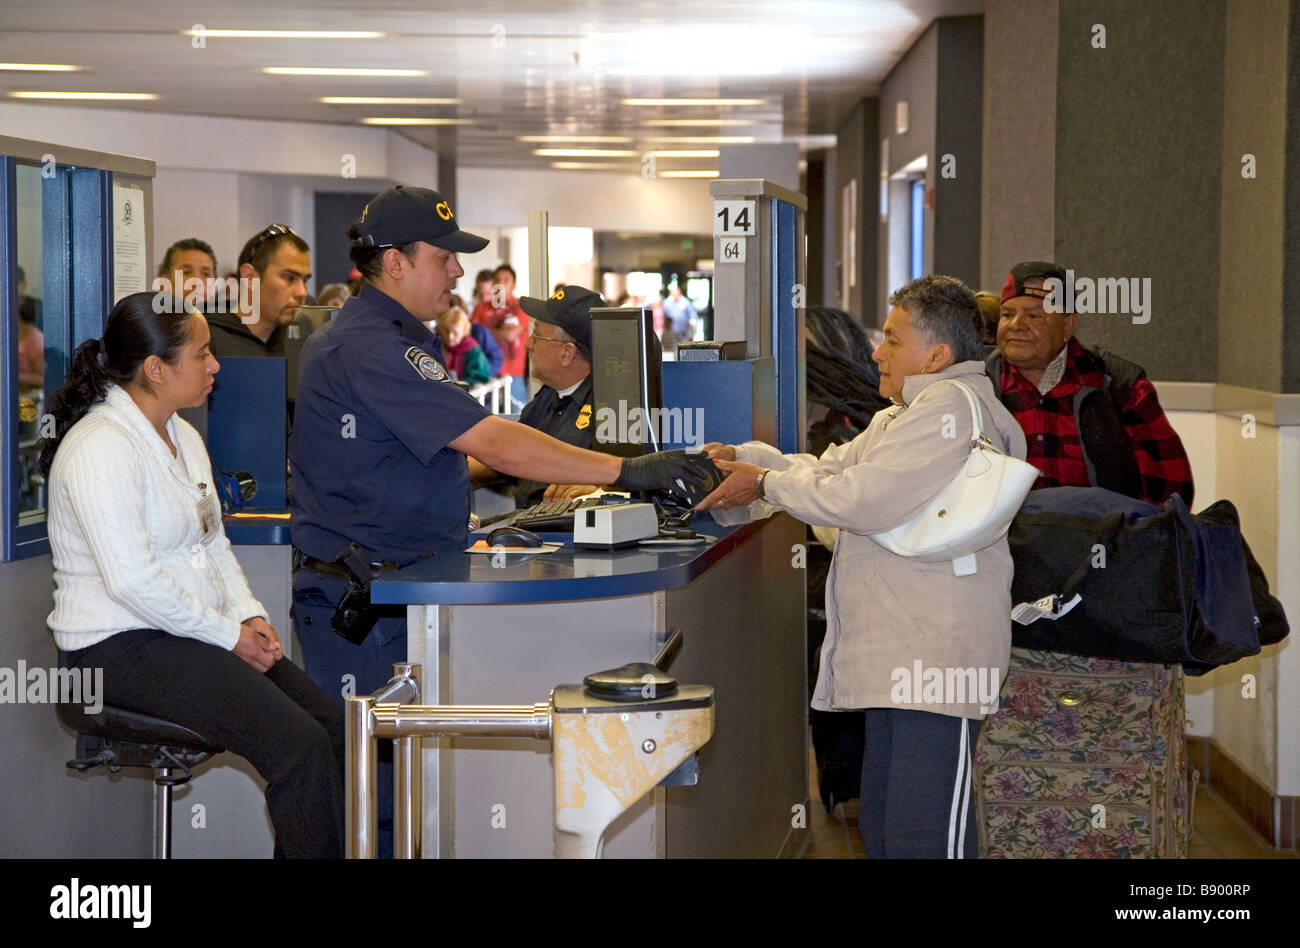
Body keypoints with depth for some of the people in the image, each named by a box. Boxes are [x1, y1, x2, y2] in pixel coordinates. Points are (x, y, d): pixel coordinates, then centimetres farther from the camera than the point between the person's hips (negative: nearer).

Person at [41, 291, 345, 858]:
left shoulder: (184, 438, 14)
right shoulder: (101, 448, -17)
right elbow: (131, 579, -24)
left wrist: (250, 615, 4)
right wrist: (228, 635, -17)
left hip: (192, 629, 10)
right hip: (121, 648, -10)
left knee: (332, 728, -6)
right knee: (300, 746, -23)